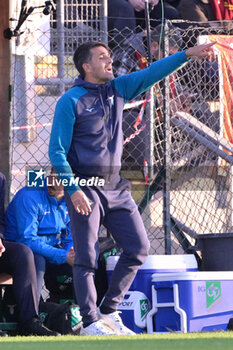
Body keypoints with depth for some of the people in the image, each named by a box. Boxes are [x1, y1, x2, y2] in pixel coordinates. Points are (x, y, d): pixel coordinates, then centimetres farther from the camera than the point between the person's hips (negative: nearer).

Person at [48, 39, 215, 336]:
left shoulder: (117, 89, 10)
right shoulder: (71, 101, -8)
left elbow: (151, 74, 6)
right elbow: (56, 150, -10)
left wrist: (187, 55, -7)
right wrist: (73, 189, -19)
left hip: (115, 186, 7)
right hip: (84, 188, -7)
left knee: (138, 248, 4)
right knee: (86, 258, -4)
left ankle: (108, 312, 15)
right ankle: (90, 322, 2)